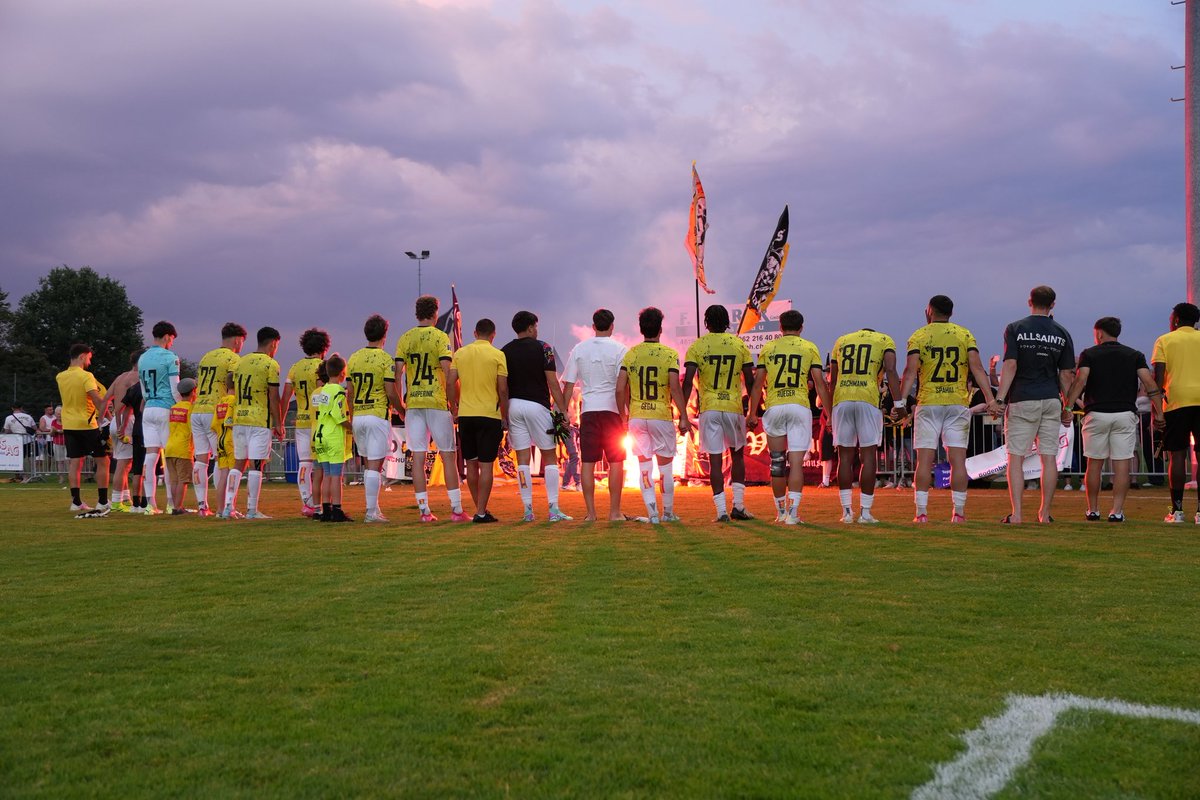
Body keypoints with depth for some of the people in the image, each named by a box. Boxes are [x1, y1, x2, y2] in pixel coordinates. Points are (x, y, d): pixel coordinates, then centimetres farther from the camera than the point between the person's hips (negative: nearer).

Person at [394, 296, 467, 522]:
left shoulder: (405, 339, 7)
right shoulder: (440, 337, -3)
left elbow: (397, 375, 3)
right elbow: (448, 375, -11)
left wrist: (399, 405, 11)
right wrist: (453, 404, -3)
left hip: (413, 404, 3)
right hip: (437, 402, -3)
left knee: (417, 458, 4)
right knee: (448, 456, 3)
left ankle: (424, 511, 5)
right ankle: (456, 510, 2)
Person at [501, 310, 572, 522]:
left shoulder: (505, 352, 7)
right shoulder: (542, 348, -3)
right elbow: (553, 383, -8)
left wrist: (503, 413, 12)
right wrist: (563, 411, -7)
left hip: (513, 405, 3)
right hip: (537, 405, -3)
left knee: (522, 460, 5)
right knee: (549, 457, 4)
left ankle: (528, 510, 3)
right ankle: (553, 509, -3)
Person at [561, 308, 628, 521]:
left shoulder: (579, 349, 7)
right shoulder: (619, 349, -2)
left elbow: (568, 385, 7)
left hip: (588, 410, 2)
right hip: (612, 408, -2)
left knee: (588, 463, 4)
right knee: (615, 462, 2)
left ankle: (591, 512, 4)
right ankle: (614, 511, 1)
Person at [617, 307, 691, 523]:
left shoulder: (630, 354, 2)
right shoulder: (669, 354, -5)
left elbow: (620, 389, -1)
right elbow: (675, 388, -13)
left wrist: (623, 416, 10)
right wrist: (683, 417, -6)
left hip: (636, 418, 2)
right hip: (661, 417, -2)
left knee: (644, 466, 8)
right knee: (665, 466, 10)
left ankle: (652, 513, 2)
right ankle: (668, 512, 19)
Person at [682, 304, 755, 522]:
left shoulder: (697, 346, -1)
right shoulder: (740, 345, 3)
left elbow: (687, 382, -8)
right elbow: (750, 382, 3)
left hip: (709, 408, -1)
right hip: (734, 408, 1)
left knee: (715, 459, 3)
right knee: (737, 454, 18)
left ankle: (721, 510, -1)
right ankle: (738, 505, 13)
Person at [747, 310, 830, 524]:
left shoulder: (768, 348, 11)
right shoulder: (810, 348, 8)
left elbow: (757, 384, 9)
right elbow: (820, 384, 3)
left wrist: (752, 414, 16)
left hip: (774, 408, 1)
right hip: (799, 406, -1)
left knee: (777, 462, 11)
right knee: (796, 462, -4)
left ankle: (780, 511, 19)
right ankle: (792, 512, -12)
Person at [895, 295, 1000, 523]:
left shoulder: (918, 336, 2)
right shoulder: (965, 335, 8)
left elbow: (910, 371, -9)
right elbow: (977, 368, -3)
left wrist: (901, 401, -12)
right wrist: (990, 398, -5)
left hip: (928, 404, -1)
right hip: (958, 404, 2)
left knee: (925, 459, 0)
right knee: (957, 459, 2)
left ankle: (922, 512, -2)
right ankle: (959, 513, 2)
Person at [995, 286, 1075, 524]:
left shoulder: (1015, 328, -2)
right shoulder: (1062, 334, 7)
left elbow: (1011, 365, -10)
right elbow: (1067, 374, 6)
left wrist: (999, 398, -11)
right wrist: (1068, 407, 13)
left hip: (1022, 400, -3)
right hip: (1051, 400, 3)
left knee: (1016, 457, -1)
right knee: (1049, 457, 7)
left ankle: (1016, 513, -9)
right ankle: (1045, 513, 10)